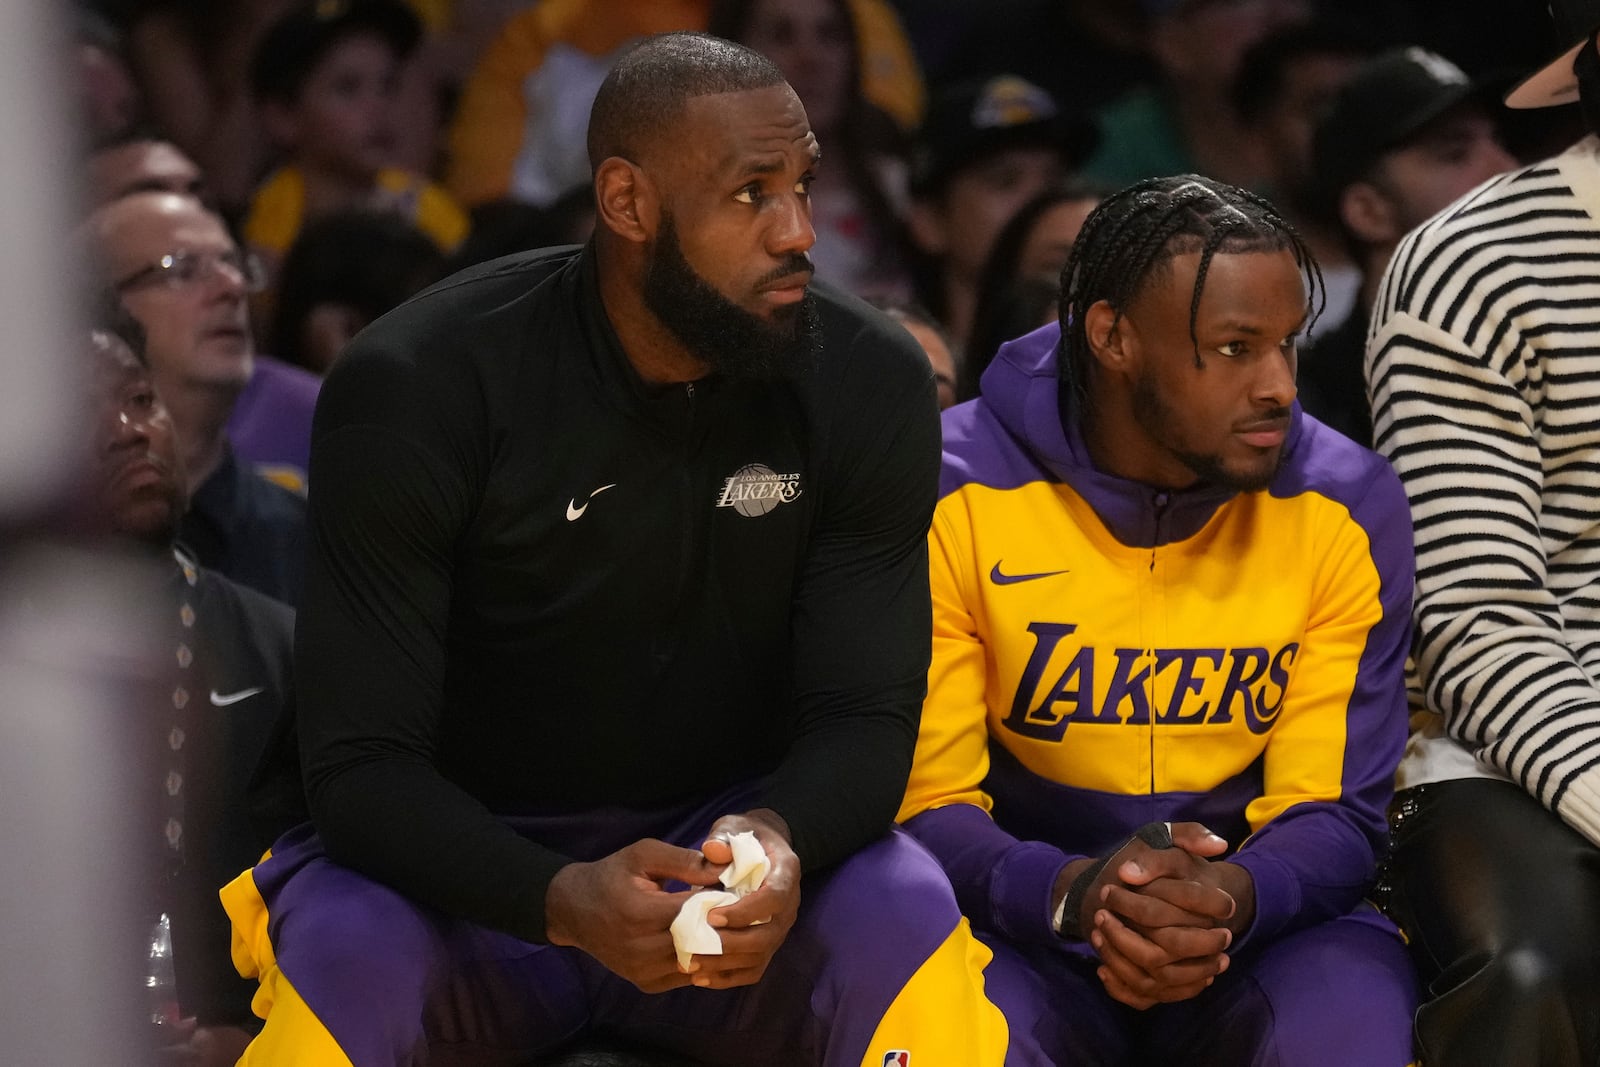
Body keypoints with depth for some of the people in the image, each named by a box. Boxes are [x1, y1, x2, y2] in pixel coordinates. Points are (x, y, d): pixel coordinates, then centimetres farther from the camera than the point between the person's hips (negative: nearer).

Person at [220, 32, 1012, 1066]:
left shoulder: (871, 384, -9)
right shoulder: (413, 388, -17)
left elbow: (865, 718, -9)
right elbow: (360, 763, -19)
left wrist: (780, 839, -35)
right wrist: (560, 901, -39)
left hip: (729, 841, 2)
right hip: (472, 873, -2)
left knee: (908, 922, -30)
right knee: (348, 953, -35)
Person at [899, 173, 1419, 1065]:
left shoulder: (1347, 508, -4)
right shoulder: (956, 496, -10)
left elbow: (1336, 815, -3)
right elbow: (926, 801, -9)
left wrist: (1230, 901, -27)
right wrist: (1073, 893, -31)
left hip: (1262, 920, 1)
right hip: (1029, 929, -1)